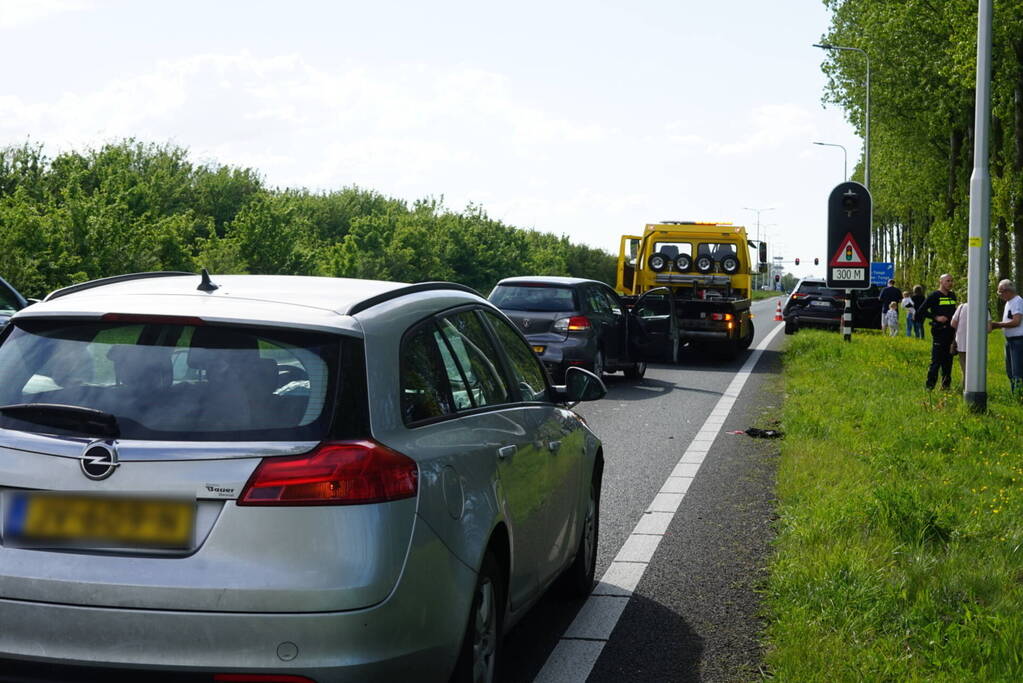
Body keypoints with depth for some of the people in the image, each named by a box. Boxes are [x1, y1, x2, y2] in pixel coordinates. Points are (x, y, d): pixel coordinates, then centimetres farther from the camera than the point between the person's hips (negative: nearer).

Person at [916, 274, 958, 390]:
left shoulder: (953, 296, 15)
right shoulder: (934, 296, -5)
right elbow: (920, 311, -8)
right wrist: (936, 317, -15)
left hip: (950, 332, 7)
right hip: (939, 332, -7)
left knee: (948, 360, 11)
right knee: (936, 360, -8)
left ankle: (946, 385, 19)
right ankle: (930, 386, -4)